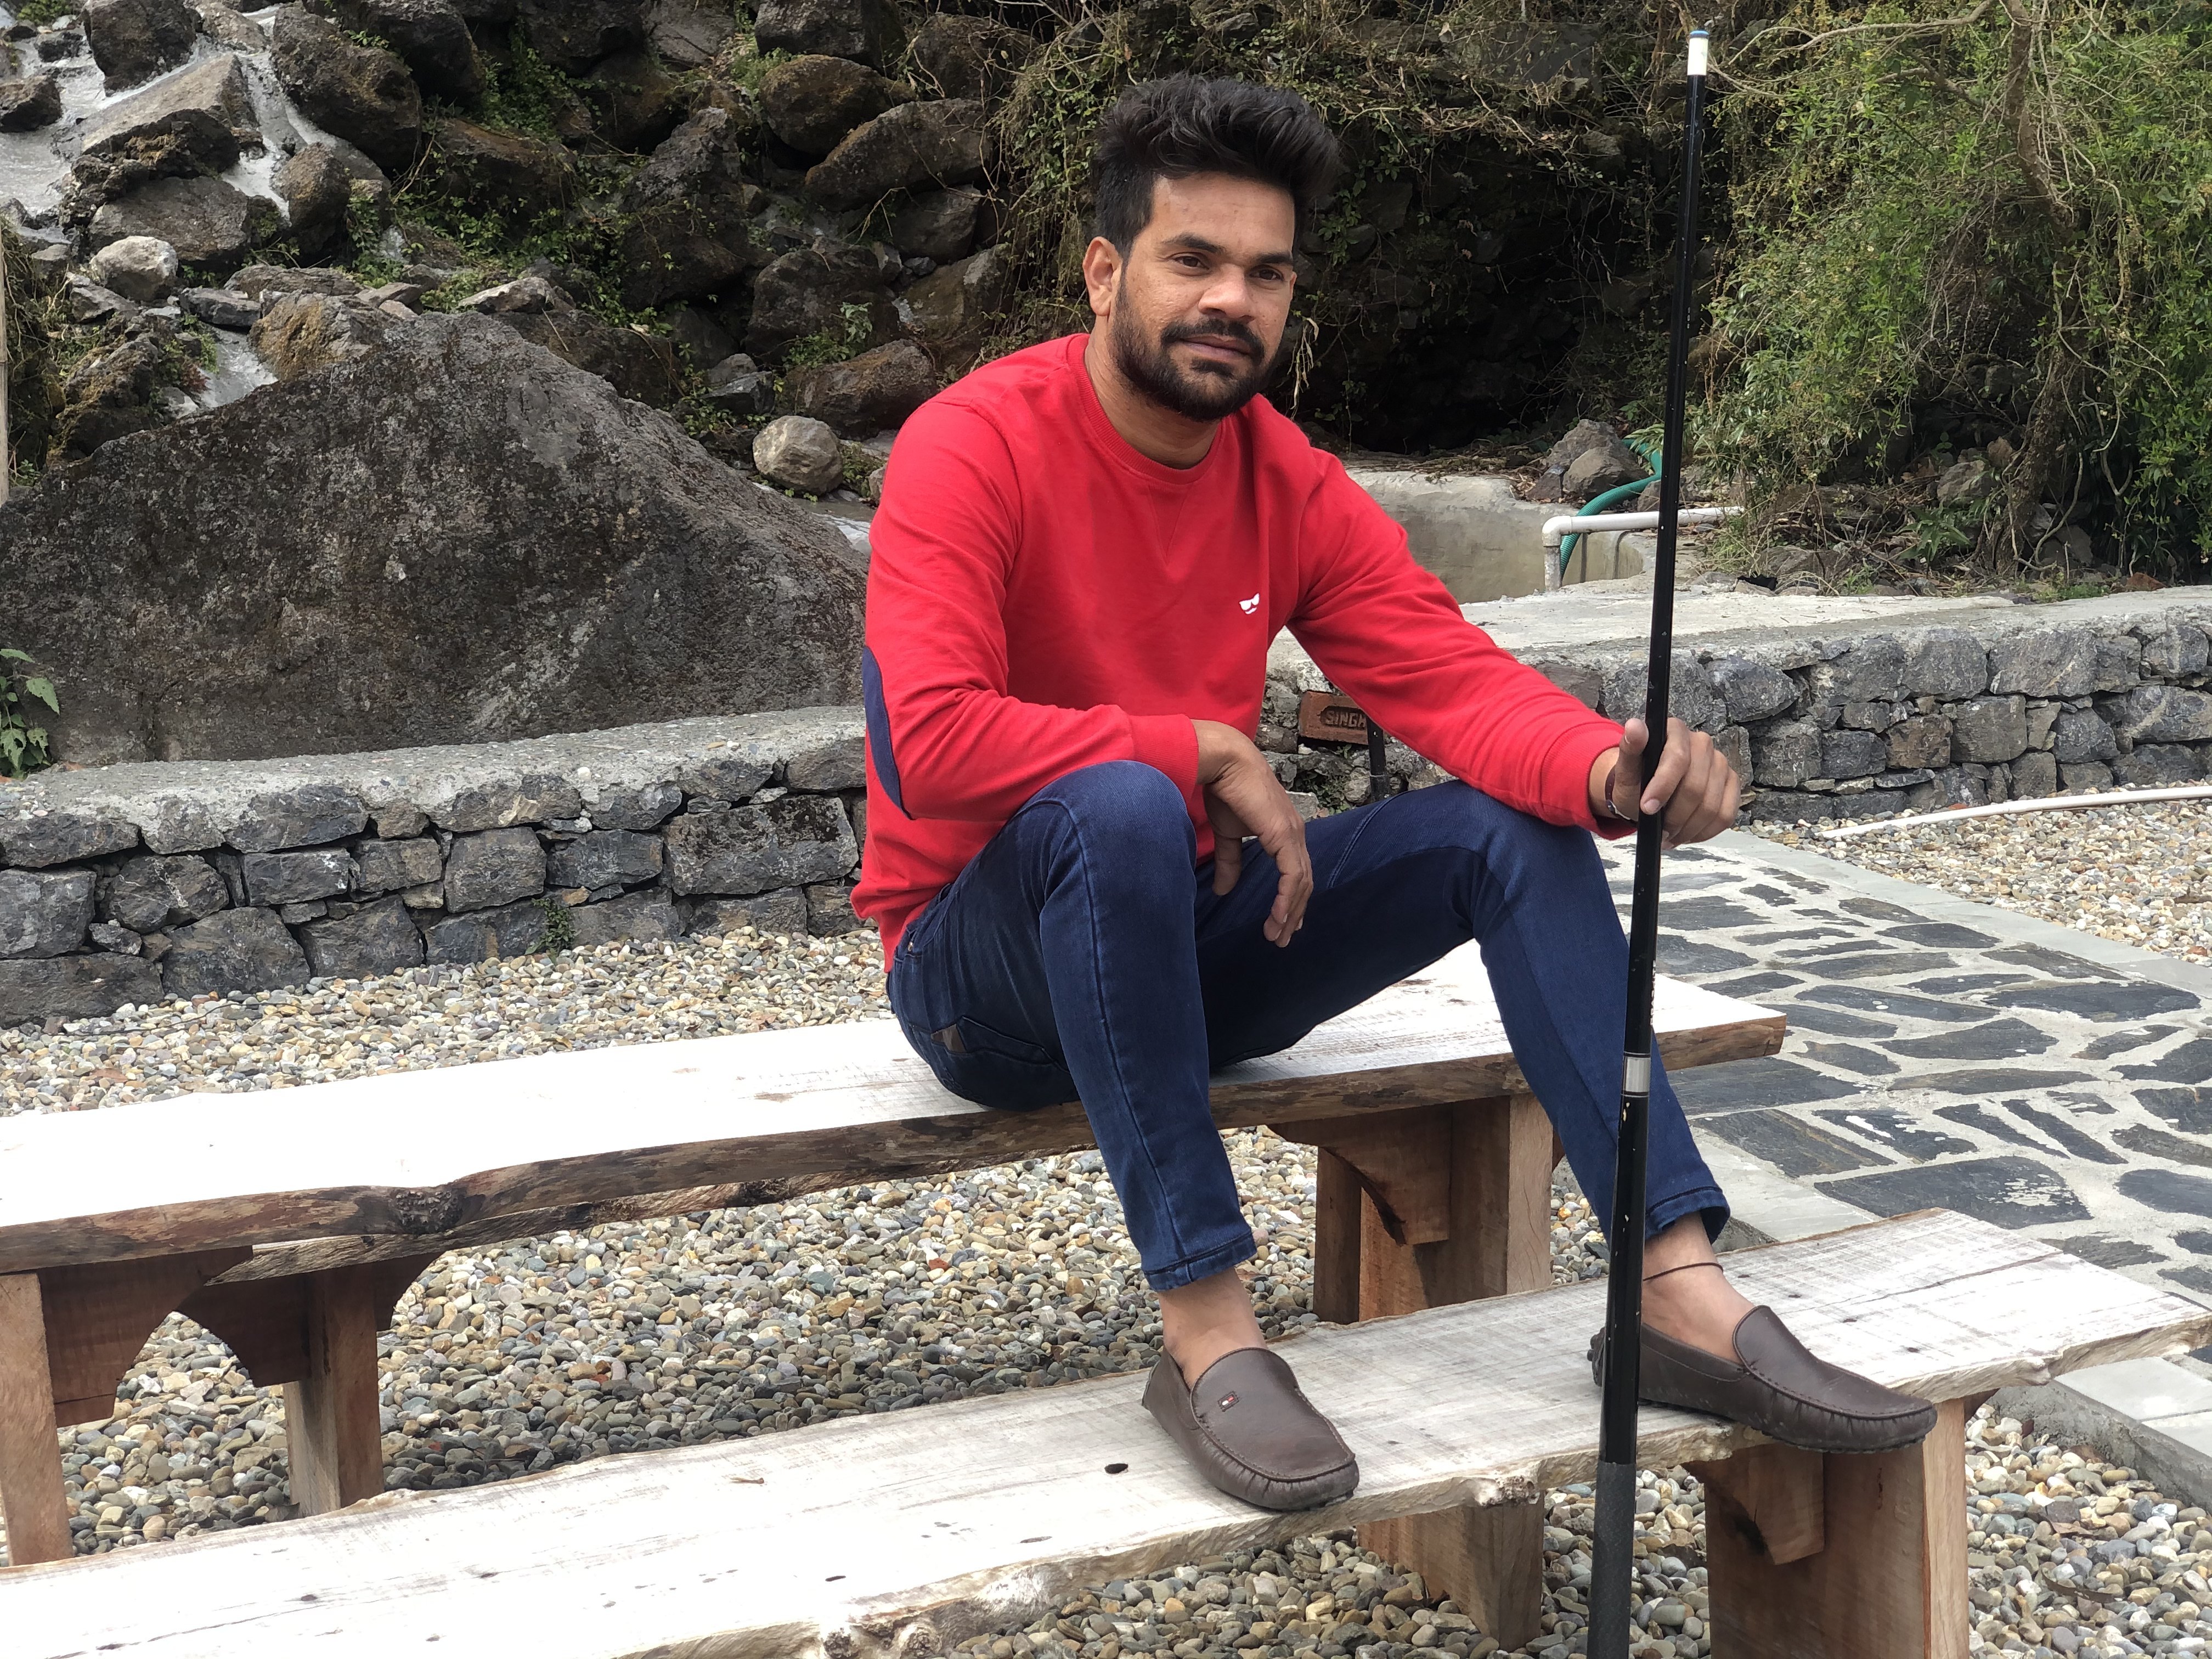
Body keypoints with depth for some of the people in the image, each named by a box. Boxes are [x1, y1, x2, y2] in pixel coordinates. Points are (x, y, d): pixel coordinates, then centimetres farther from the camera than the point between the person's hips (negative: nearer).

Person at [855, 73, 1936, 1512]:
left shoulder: (1293, 484, 0)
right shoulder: (976, 448, -18)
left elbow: (1452, 676, -12)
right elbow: (930, 742, -31)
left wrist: (1610, 768, -33)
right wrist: (1206, 754, -26)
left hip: (1186, 938, 6)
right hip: (982, 965, -6)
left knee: (1521, 822, -11)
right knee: (1122, 809, -39)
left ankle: (1683, 1290, -17)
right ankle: (1205, 1328, -33)